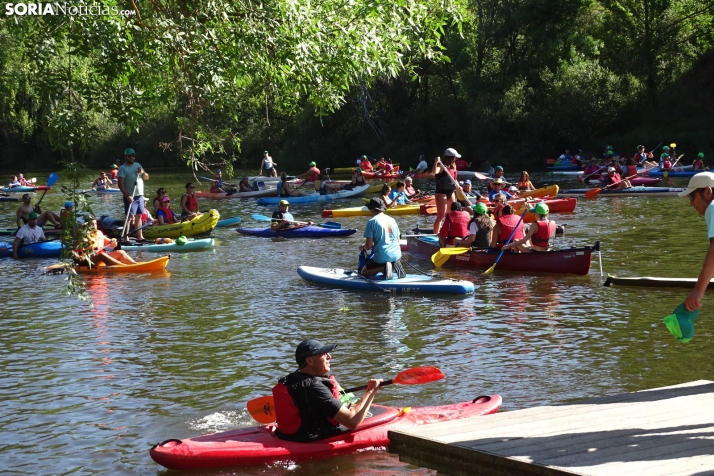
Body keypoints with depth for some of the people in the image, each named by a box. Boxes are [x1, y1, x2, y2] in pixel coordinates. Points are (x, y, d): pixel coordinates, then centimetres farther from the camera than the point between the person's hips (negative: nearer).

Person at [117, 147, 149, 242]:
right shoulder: (123, 168, -8)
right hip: (130, 197, -7)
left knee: (138, 216, 12)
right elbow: (120, 184, -15)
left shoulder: (138, 165, 12)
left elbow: (147, 178, 15)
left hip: (140, 195, 7)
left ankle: (140, 237, 19)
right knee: (129, 217, -11)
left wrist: (143, 173, -7)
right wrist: (127, 196, -23)